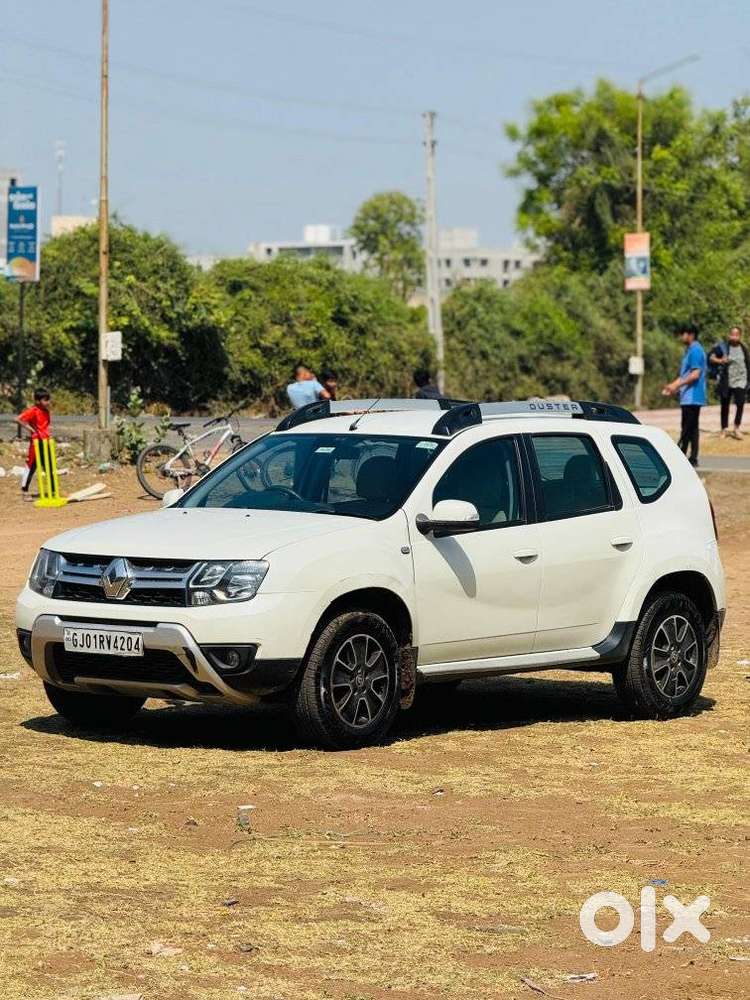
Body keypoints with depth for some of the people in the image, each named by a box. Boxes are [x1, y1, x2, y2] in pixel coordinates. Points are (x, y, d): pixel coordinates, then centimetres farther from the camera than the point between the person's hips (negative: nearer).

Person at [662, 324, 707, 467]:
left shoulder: (696, 351, -14)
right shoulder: (689, 350, 18)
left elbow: (695, 374, -20)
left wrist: (677, 385, -17)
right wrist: (673, 385, 13)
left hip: (692, 397, -10)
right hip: (689, 397, 10)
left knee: (687, 429, -8)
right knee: (693, 428, 9)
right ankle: (693, 458, 11)